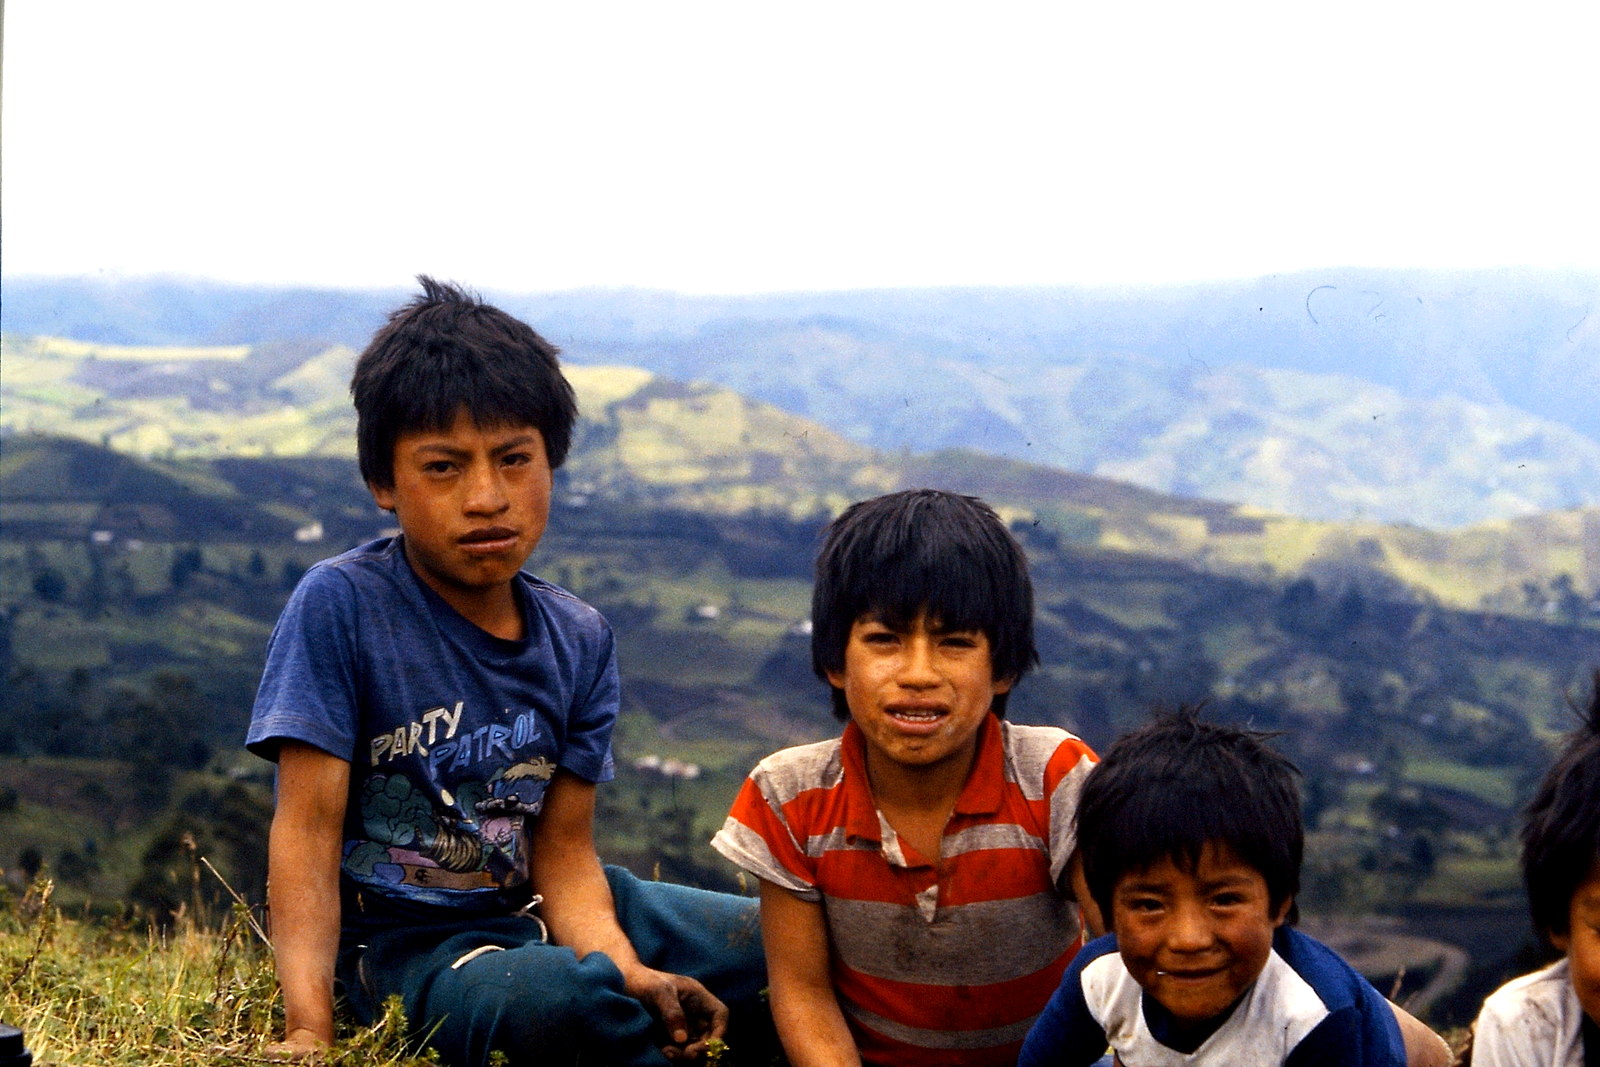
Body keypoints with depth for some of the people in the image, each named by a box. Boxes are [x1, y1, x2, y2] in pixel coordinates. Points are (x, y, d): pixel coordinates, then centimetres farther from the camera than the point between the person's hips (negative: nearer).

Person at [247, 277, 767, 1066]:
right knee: (558, 994, -37)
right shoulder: (339, 607, -15)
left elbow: (564, 850, -1)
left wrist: (630, 974, -21)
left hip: (536, 911, 6)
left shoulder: (580, 641, 1)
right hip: (405, 943, -6)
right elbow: (308, 826, -17)